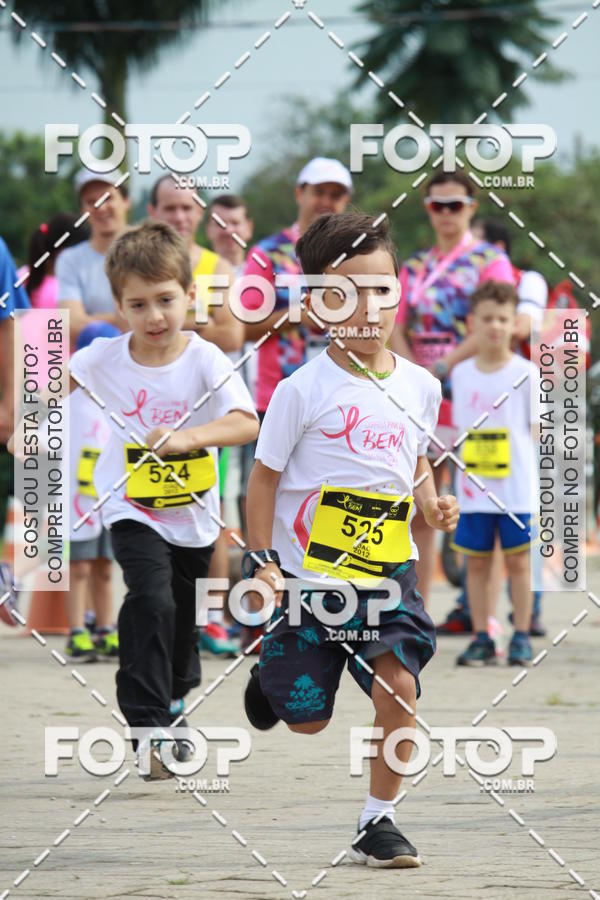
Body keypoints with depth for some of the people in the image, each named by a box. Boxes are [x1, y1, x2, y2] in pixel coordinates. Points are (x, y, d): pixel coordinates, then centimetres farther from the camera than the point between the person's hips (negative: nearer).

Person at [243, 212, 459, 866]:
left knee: (398, 680, -19)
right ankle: (271, 667, 44)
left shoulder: (419, 387, 3)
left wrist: (432, 505, -1)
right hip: (307, 571, -3)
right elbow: (265, 475, -3)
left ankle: (378, 822, -4)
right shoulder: (303, 390, -11)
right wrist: (261, 559, -9)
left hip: (386, 568, 3)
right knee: (307, 722, 6)